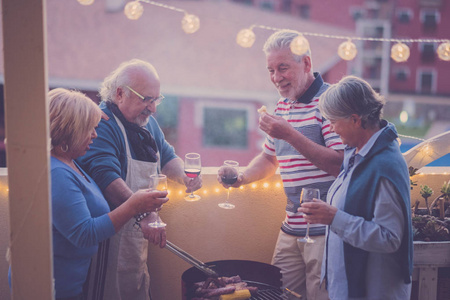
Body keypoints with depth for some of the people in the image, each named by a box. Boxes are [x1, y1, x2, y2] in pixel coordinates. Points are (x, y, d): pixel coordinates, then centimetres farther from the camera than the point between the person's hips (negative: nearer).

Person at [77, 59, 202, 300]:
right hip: (113, 237, -9)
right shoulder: (102, 124, -19)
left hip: (140, 233, 9)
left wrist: (184, 175, -1)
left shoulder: (147, 122, 12)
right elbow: (107, 177, -31)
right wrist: (143, 215, -40)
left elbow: (167, 157, 21)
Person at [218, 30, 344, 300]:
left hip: (325, 230, -7)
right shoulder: (282, 106, 14)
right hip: (291, 228, 7)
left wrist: (290, 135, -24)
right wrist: (241, 178, 8)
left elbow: (340, 164, -21)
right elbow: (270, 157, 26)